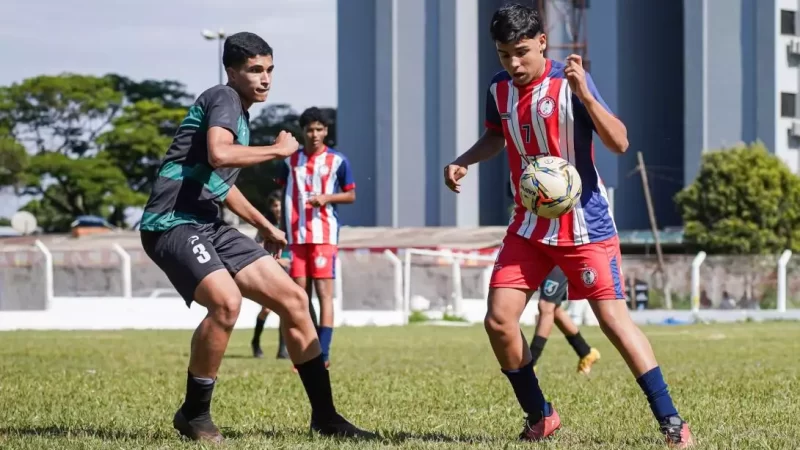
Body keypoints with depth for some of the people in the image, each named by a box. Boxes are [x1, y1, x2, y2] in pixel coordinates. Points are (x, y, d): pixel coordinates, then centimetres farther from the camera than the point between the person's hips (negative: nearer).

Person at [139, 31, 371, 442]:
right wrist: (278, 150, -14)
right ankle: (194, 414, -13)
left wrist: (265, 226, 45)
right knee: (226, 301, -32)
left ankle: (324, 416, 9)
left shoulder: (239, 114, 22)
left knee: (293, 298, 3)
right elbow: (218, 154, -28)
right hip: (172, 223, -10)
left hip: (209, 226, 10)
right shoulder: (223, 98, -7)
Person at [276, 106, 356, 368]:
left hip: (325, 235, -3)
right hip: (297, 235, 3)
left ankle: (323, 354, -11)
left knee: (324, 291, -9)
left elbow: (351, 196, 7)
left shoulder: (337, 160, 2)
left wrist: (327, 197, -11)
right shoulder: (290, 160, 9)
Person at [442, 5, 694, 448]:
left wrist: (584, 93, -33)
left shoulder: (570, 83, -16)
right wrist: (463, 161, 4)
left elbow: (619, 142, -21)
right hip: (530, 225, 5)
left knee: (613, 317, -8)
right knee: (498, 320, -4)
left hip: (584, 224, -5)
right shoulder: (499, 88, 1)